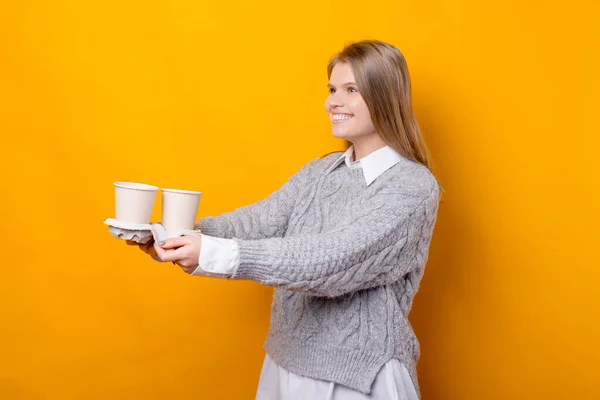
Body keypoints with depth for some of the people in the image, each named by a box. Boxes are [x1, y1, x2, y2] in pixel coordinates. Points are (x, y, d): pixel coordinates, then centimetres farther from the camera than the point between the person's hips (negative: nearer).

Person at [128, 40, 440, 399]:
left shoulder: (414, 187, -16)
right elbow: (259, 221, -6)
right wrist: (181, 235, -22)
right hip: (287, 362, 6)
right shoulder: (319, 172, 5)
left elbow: (333, 260, -27)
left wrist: (219, 255, -35)